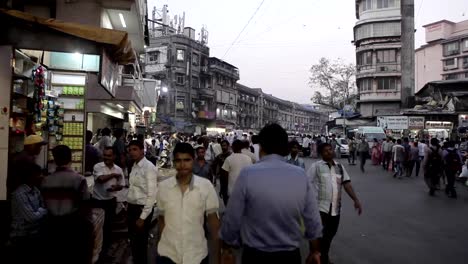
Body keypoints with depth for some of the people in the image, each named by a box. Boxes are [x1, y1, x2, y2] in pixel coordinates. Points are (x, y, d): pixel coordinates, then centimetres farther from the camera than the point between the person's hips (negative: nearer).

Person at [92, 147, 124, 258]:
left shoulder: (118, 169, 0)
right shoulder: (97, 166, -10)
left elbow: (121, 185, 5)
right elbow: (101, 178, -27)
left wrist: (115, 187, -16)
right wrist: (113, 174, -16)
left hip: (111, 201, 3)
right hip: (97, 200, -3)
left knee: (108, 225, 11)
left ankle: (105, 248, 26)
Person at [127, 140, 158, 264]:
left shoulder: (149, 167, -17)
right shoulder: (134, 166, 8)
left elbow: (152, 195, -20)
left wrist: (142, 217, -19)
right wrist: (129, 207, 11)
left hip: (142, 209, -8)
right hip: (132, 207, 8)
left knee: (141, 243, 5)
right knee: (133, 240, 21)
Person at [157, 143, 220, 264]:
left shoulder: (206, 186, -9)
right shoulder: (163, 186, -5)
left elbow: (213, 221, -3)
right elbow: (161, 219, 6)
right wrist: (161, 245, 7)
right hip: (167, 254, 1)